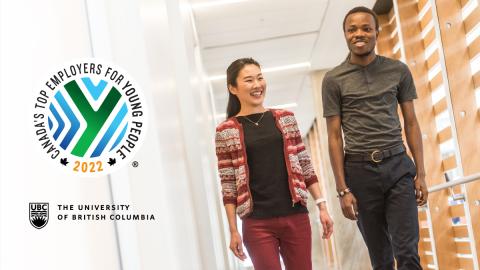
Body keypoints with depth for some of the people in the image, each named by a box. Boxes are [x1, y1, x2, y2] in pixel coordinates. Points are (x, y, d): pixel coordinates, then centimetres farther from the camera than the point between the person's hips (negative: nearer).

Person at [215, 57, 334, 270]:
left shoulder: (285, 118, 7)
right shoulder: (226, 131, -1)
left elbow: (305, 167, 9)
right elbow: (228, 185, -2)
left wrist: (322, 206, 3)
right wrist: (233, 230, -4)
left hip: (296, 217, 3)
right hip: (258, 224, -3)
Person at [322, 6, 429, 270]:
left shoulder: (398, 70, 6)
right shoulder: (334, 80, 1)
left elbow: (411, 123, 9)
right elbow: (334, 136, 0)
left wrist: (421, 173, 3)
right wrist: (342, 189, -4)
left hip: (398, 166, 1)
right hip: (359, 170, -1)